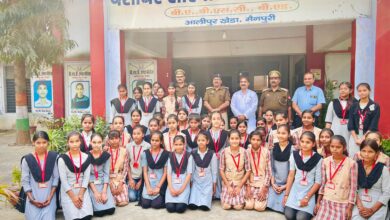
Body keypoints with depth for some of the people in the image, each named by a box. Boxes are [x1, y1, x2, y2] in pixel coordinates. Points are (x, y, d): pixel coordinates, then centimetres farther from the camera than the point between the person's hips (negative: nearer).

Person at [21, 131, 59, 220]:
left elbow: (56, 178, 0)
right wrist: (32, 199, -7)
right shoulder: (27, 159, -4)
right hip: (33, 196, 0)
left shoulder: (53, 157, -2)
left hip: (49, 195, 0)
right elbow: (25, 181, -2)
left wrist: (50, 197, -6)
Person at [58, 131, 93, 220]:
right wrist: (73, 197, -13)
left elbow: (86, 177, 0)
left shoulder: (86, 157, 2)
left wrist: (81, 194, -11)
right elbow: (63, 180, -9)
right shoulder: (62, 158, -7)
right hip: (68, 192, -2)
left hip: (82, 190, 2)